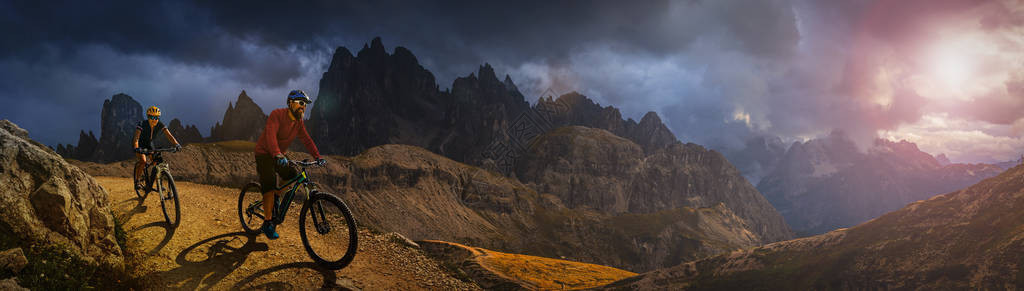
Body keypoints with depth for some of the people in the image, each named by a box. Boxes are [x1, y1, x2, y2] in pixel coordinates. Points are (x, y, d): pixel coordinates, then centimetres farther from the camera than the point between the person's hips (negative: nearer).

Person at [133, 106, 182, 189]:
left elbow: (169, 135, -26)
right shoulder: (142, 124, -31)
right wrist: (136, 148, -59)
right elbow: (136, 138, -41)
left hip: (149, 144, 4)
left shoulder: (160, 125, -19)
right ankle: (137, 181, -8)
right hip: (140, 144, -4)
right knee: (143, 161, -26)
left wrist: (176, 144, -43)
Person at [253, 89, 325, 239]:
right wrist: (278, 155, -50)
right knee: (269, 185, -18)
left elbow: (307, 140, 0)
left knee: (293, 177, -8)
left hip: (280, 156, 7)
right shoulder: (277, 114, -22)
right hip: (264, 153, -7)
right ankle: (267, 223, -12)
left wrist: (317, 157, -14)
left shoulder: (299, 122, 0)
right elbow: (271, 135, -35)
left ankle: (275, 196, 19)